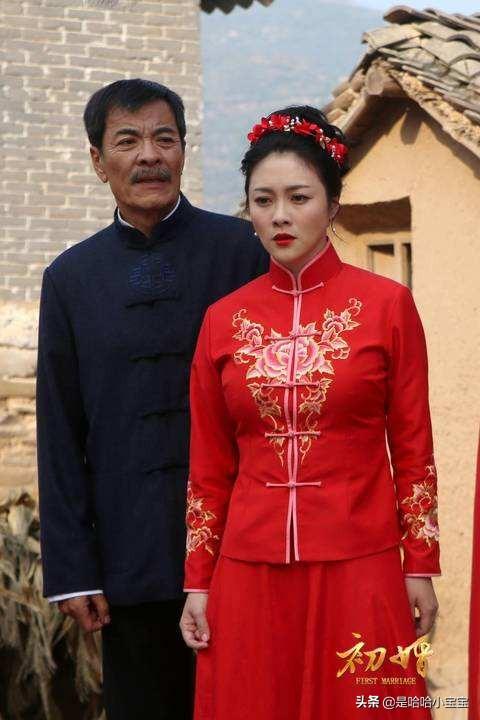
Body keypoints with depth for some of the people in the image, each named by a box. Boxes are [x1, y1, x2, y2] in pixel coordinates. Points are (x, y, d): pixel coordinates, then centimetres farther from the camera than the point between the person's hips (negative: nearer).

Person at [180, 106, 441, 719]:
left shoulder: (387, 305, -1)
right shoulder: (223, 320, 6)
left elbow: (413, 449, 2)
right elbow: (209, 468, 10)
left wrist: (420, 567, 0)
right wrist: (197, 581, 7)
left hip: (359, 569, -2)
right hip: (251, 571, 2)